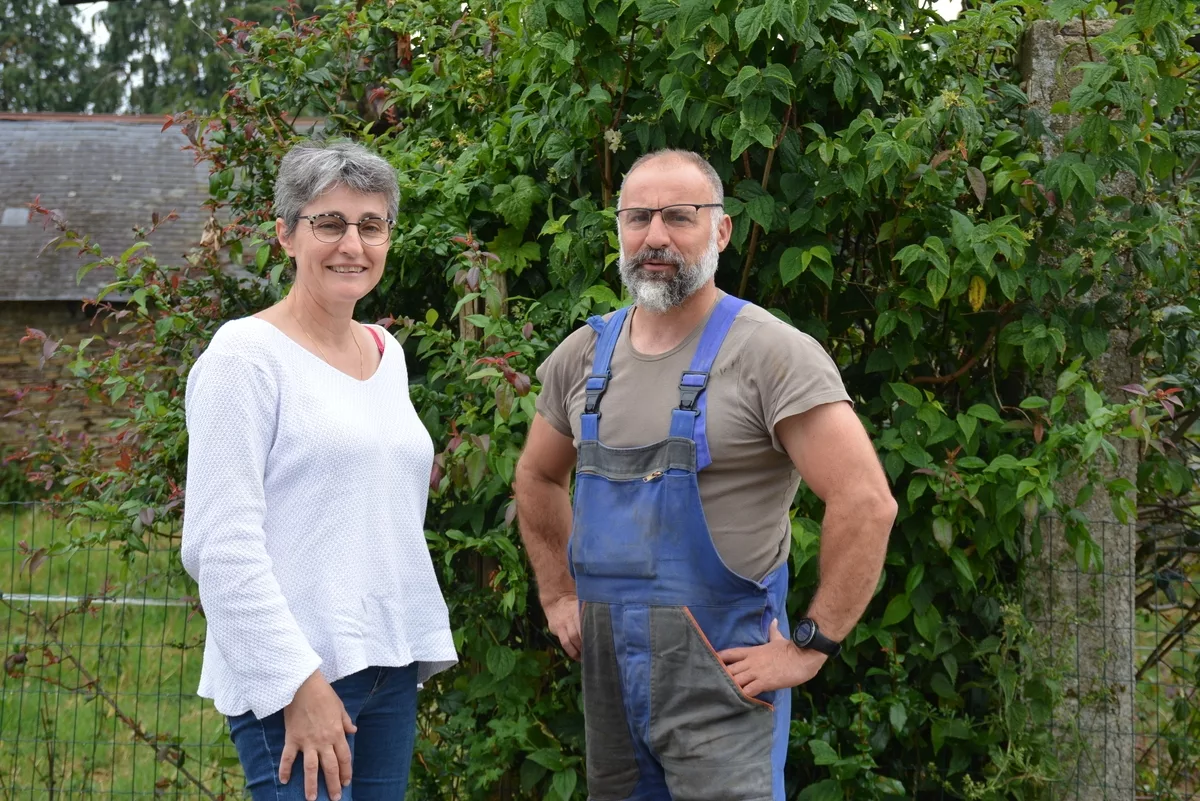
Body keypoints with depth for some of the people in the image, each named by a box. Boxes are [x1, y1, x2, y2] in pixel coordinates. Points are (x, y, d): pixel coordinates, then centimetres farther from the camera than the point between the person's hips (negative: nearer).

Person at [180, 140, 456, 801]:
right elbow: (220, 546, -15)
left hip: (389, 669, 7)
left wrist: (419, 652, 16)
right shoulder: (247, 355, -8)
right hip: (294, 677, -7)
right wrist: (297, 683, -19)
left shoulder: (386, 352, 14)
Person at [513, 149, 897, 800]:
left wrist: (810, 645, -17)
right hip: (606, 667, 6)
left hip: (720, 669, -6)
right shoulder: (583, 356, 7)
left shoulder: (770, 352, -12)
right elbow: (538, 478, 25)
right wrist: (559, 597, 16)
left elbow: (866, 502, -18)